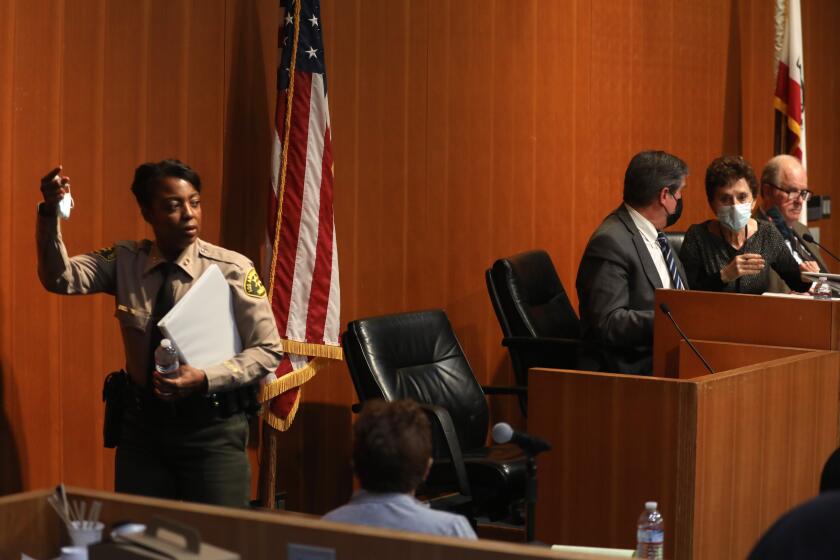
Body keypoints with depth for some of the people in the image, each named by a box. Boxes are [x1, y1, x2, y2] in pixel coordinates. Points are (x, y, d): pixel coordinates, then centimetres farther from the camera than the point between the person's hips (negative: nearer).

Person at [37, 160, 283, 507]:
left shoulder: (231, 270, -11)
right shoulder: (125, 262, -1)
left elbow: (268, 351, -9)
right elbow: (59, 278, -13)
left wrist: (205, 379, -22)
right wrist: (50, 214, -28)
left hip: (211, 427, -3)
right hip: (142, 422, 3)